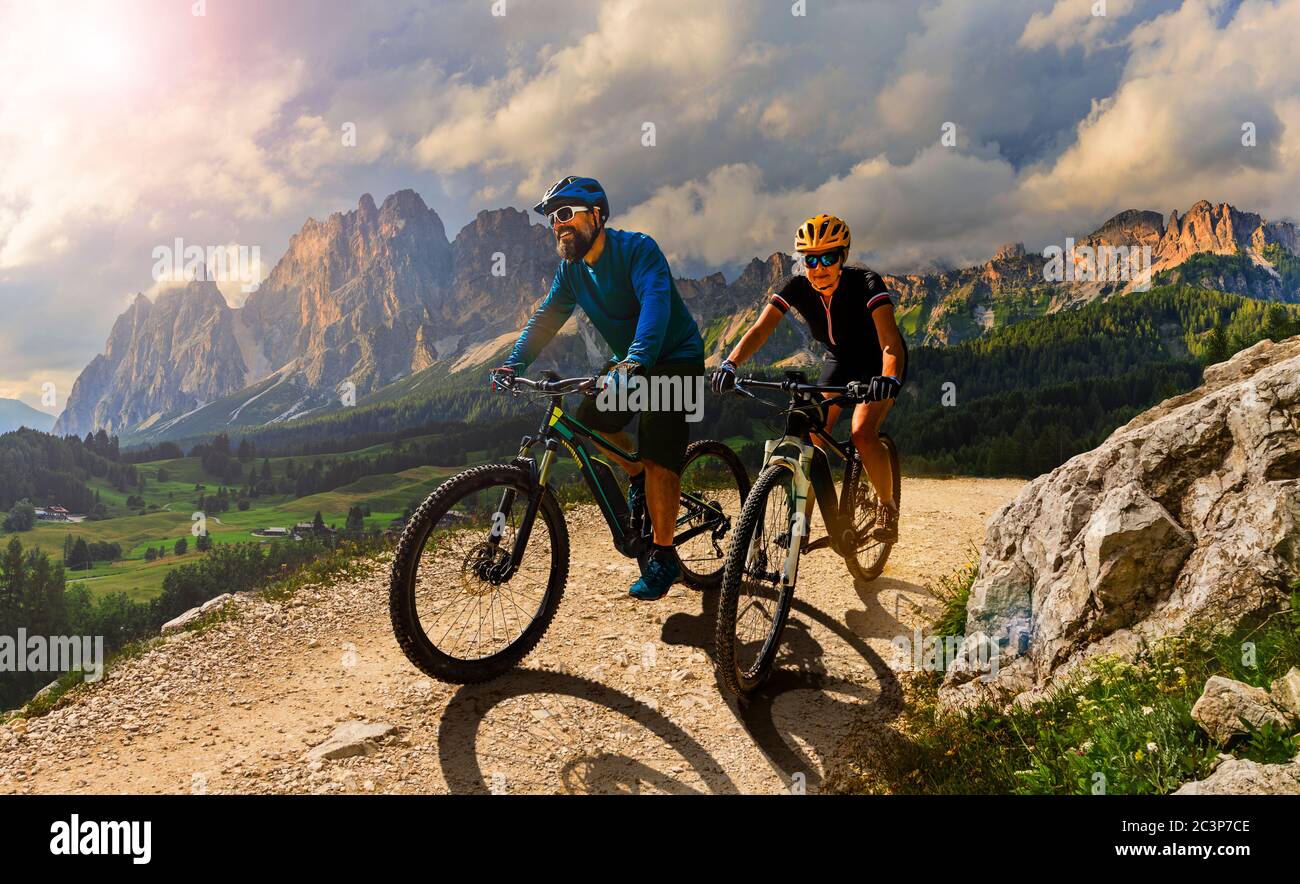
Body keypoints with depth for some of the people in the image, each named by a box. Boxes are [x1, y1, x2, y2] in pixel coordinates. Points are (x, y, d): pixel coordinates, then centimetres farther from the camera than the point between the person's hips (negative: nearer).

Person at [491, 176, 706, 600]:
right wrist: (515, 362, -17)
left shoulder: (637, 249, -22)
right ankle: (639, 477, 23)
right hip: (628, 364, 8)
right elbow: (546, 316, -1)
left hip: (675, 359, -8)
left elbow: (655, 303, -37)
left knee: (659, 454, -16)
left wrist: (635, 361, -53)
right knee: (591, 422, -3)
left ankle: (663, 557, -5)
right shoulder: (572, 269, 1)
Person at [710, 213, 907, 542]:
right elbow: (760, 328, -29)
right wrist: (730, 364, -46)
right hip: (840, 360, 4)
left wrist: (889, 379, -61)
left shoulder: (866, 283, -32)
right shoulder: (795, 287, -21)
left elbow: (890, 341, -41)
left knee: (862, 434, -24)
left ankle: (888, 508, -1)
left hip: (877, 362, -4)